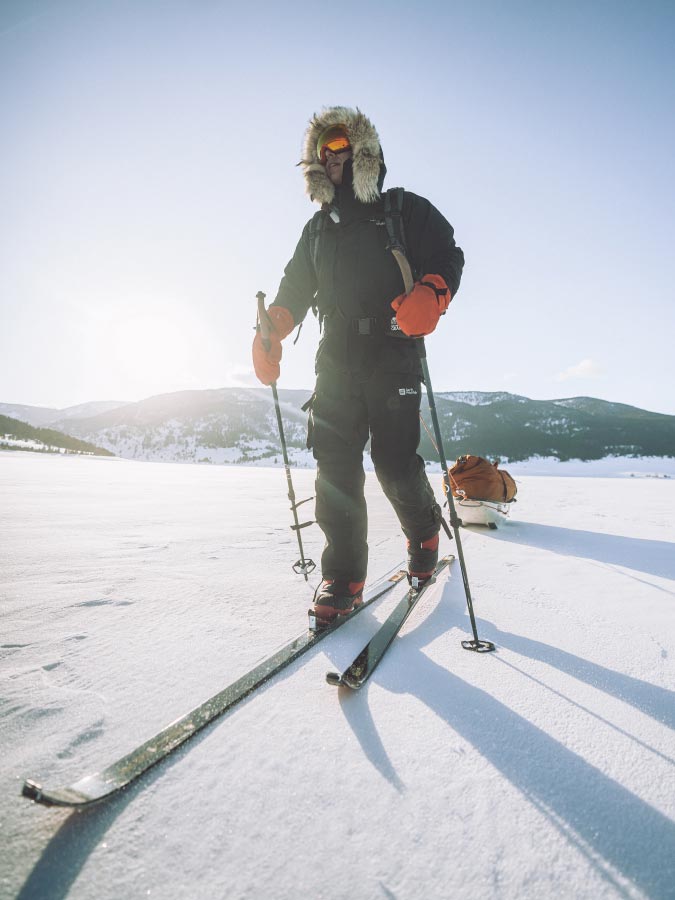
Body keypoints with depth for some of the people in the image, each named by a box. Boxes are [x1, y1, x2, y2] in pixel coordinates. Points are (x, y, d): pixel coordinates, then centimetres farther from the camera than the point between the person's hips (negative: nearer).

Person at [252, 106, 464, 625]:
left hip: (393, 354, -4)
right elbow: (296, 287, 25)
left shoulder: (406, 211, 12)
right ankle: (343, 577, 1)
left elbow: (448, 259, 3)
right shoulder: (318, 227, 26)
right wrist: (272, 329, 6)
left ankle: (425, 531, 22)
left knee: (394, 461, -9)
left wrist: (430, 294, -20)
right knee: (335, 465, -7)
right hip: (337, 359, 4)